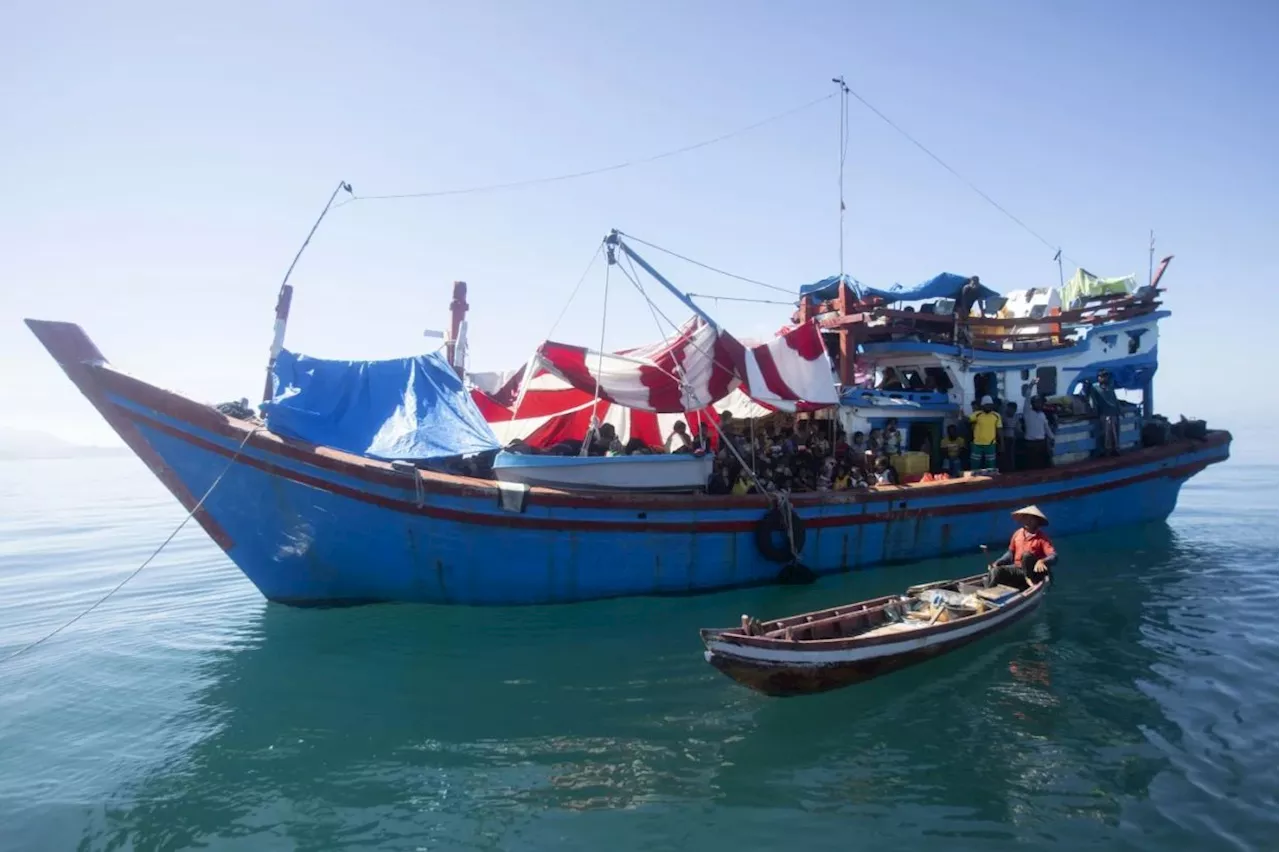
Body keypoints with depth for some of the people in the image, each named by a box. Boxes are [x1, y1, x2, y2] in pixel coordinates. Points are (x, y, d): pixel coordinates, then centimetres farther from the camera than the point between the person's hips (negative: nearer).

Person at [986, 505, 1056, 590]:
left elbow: (1054, 556, -19)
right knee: (996, 571, -22)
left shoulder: (1042, 538, -8)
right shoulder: (1018, 534, 7)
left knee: (1026, 555, -33)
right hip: (1017, 568, 4)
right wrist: (997, 563, 2)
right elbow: (1011, 553, 17)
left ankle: (1030, 581, -22)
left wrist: (1042, 561, -41)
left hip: (1033, 572, -4)